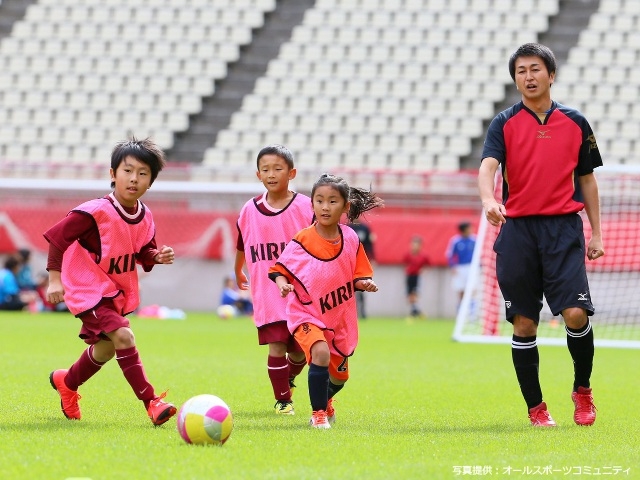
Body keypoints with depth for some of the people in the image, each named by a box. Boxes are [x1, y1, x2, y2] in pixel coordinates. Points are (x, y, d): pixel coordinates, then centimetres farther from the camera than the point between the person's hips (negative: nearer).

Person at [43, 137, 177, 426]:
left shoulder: (144, 219, -2)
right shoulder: (95, 212, -23)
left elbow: (143, 253, 12)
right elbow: (57, 237, -19)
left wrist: (157, 256, -10)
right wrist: (55, 277, -21)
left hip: (117, 293, 8)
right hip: (88, 291, -8)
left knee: (105, 349, 20)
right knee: (123, 336, -24)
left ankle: (66, 383, 48)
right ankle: (151, 403, -24)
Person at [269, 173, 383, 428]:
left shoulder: (350, 239, -5)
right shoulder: (301, 241, -14)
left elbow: (359, 276, 2)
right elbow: (280, 269, -6)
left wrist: (365, 283, -20)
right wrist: (283, 284, -26)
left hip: (340, 319, 4)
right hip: (307, 314, -4)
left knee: (339, 375, 15)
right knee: (321, 353, -31)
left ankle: (326, 398, 52)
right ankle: (318, 412, -13)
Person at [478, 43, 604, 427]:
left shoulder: (575, 123, 9)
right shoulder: (505, 123, 4)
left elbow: (587, 180, 15)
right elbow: (488, 165, -12)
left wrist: (596, 233, 10)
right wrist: (489, 199, -33)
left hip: (564, 227, 0)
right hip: (518, 230, 0)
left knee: (576, 313, -13)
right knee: (524, 324, 1)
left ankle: (583, 390, 10)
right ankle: (536, 408, 11)